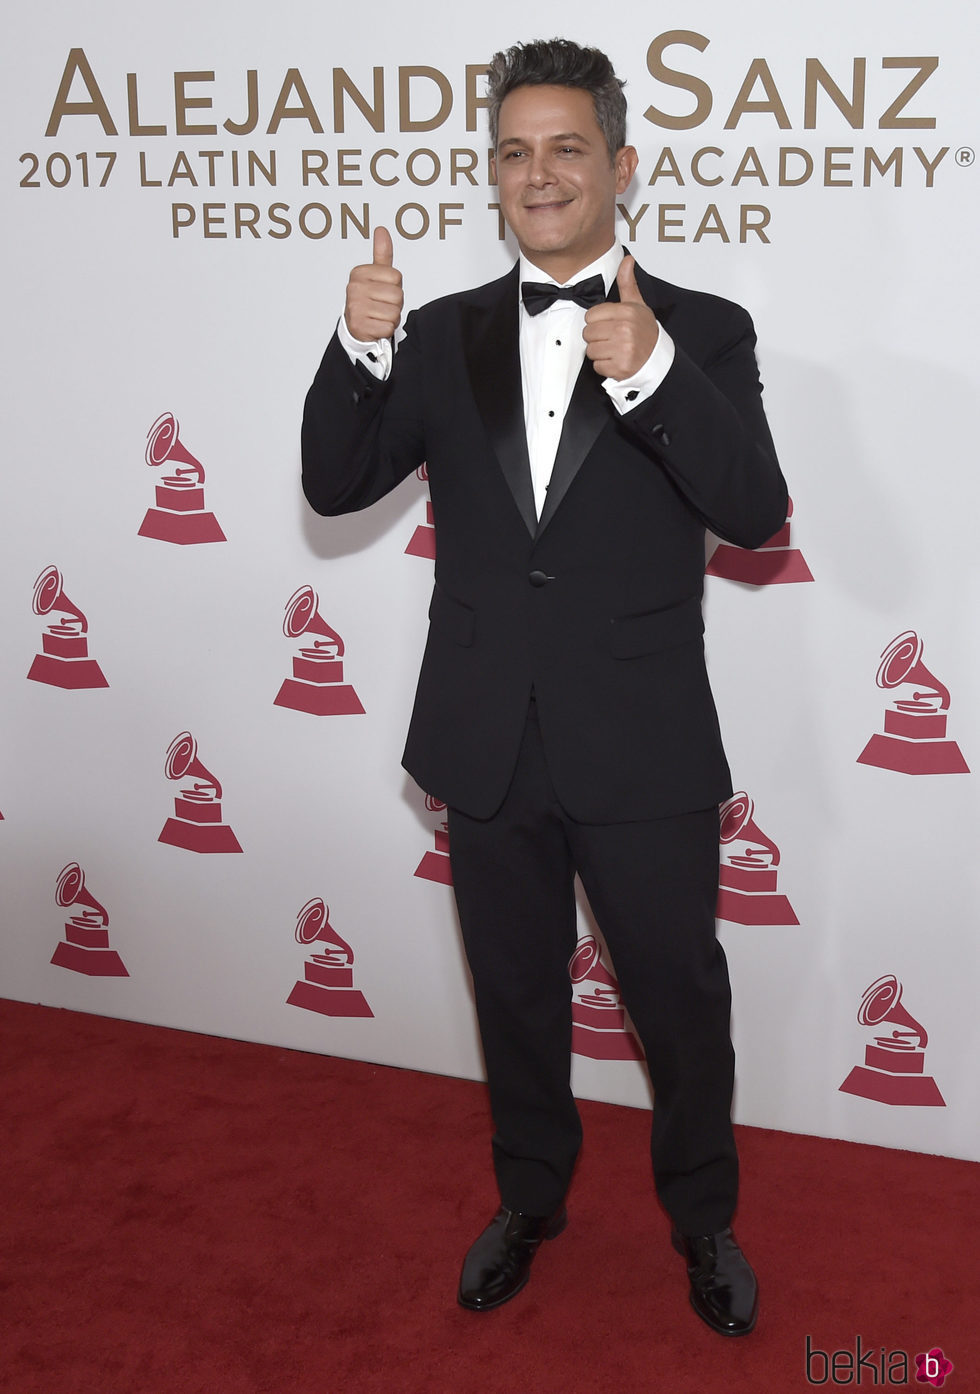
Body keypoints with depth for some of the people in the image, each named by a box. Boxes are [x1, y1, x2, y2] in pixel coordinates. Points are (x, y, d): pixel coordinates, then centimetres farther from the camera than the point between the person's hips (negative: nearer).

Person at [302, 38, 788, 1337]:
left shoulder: (703, 332, -4)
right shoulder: (445, 334, 5)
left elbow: (756, 514, -16)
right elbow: (336, 486, -1)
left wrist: (652, 373, -31)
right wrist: (362, 349, -19)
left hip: (642, 753, -2)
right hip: (490, 746, 3)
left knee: (681, 1000, 13)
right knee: (516, 996, 20)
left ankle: (703, 1218, 39)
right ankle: (529, 1199, 44)